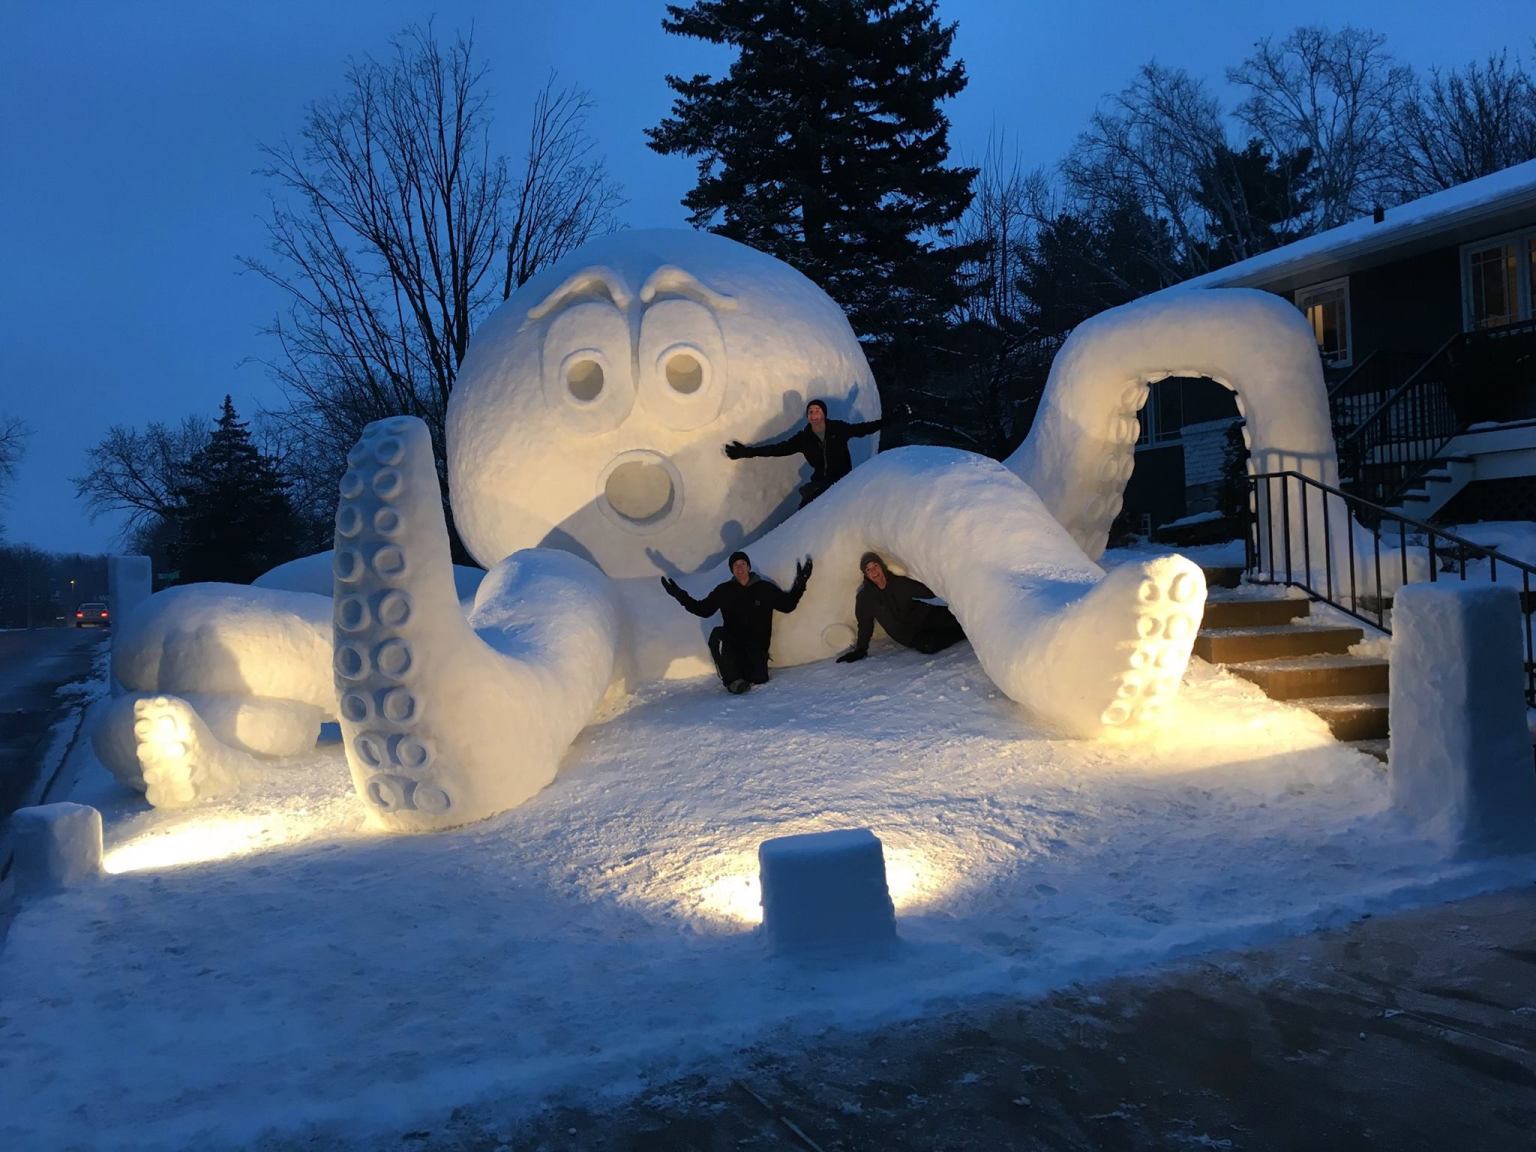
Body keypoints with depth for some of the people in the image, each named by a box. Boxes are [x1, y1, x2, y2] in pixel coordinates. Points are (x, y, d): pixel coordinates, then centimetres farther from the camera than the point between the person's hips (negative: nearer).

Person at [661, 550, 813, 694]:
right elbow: (703, 609, 8)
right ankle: (733, 679, -26)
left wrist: (799, 584, -5)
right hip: (732, 642, 1)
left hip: (757, 645, -1)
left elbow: (787, 605, 7)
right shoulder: (724, 591, 5)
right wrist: (681, 597, -2)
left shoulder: (765, 588, 3)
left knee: (759, 678, -23)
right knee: (717, 635, -32)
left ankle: (745, 665, 15)